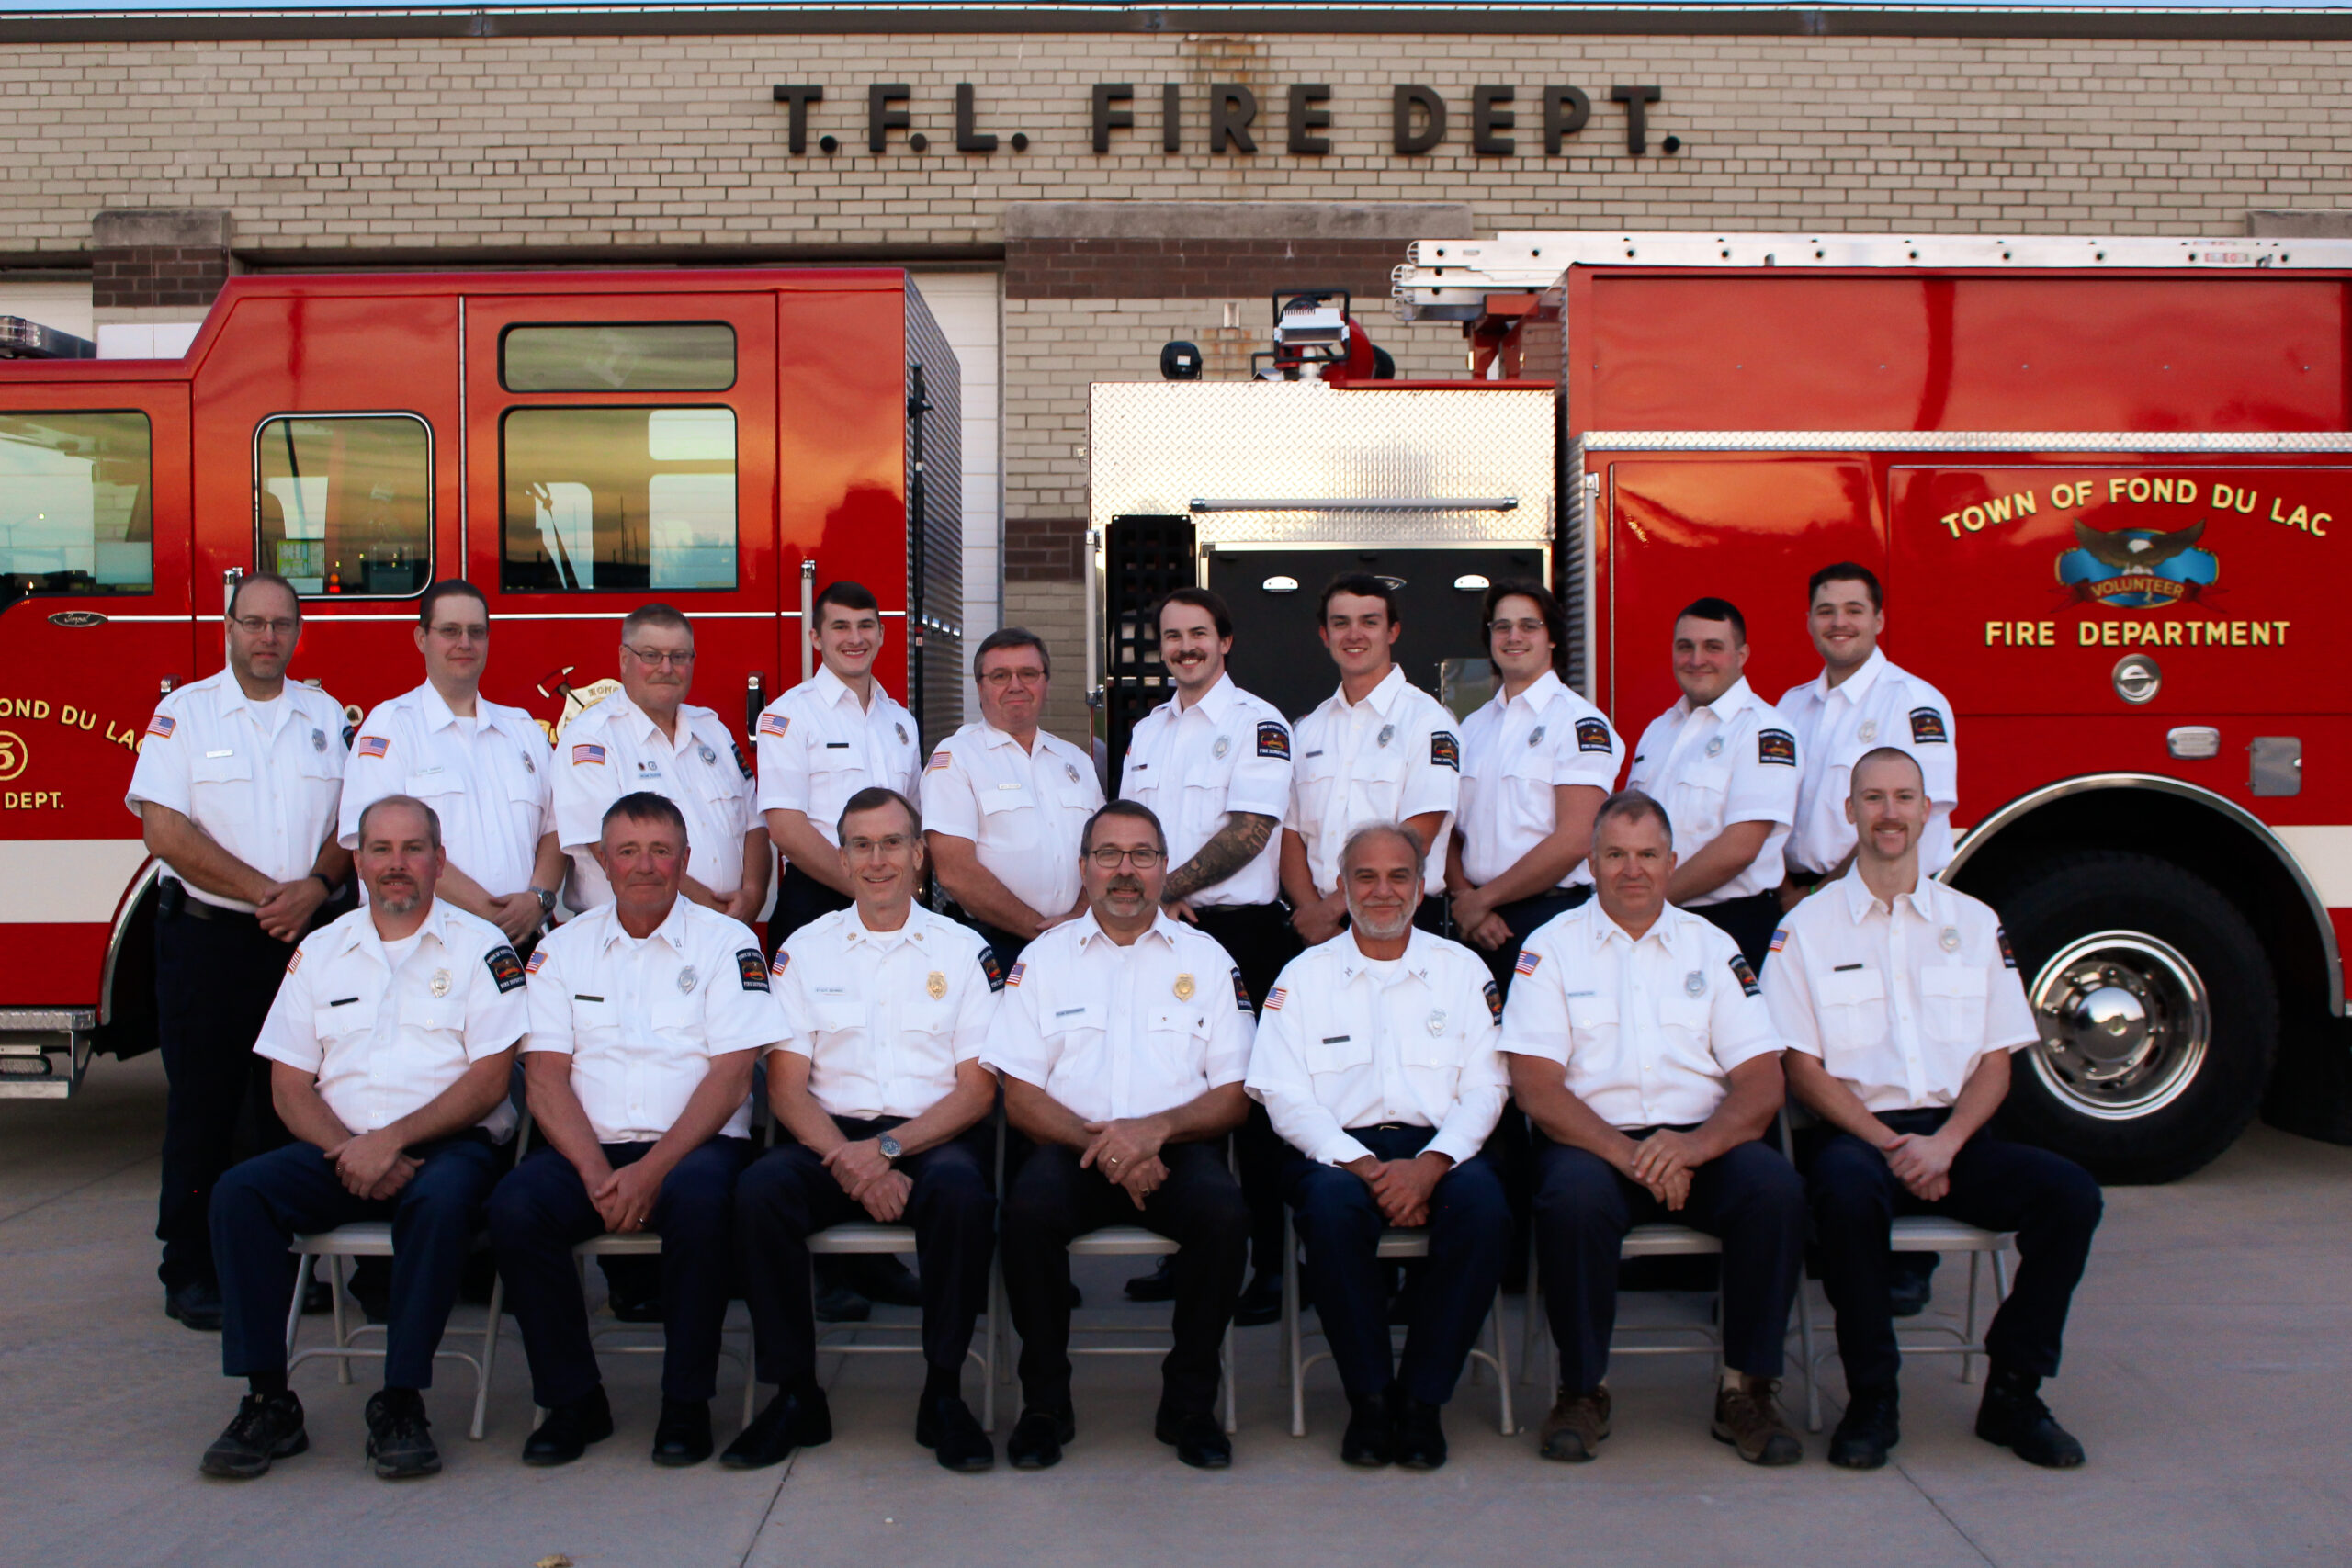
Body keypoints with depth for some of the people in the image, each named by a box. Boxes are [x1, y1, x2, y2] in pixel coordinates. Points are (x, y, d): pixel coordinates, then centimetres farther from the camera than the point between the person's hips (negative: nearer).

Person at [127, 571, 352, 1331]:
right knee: (203, 1105, 1)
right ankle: (192, 1270, 9)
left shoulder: (325, 715, 11)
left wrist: (316, 886, -12)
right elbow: (165, 832, -9)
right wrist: (266, 893, -14)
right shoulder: (185, 712, 0)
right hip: (206, 935, -3)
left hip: (302, 938, 3)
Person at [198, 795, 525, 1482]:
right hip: (342, 1148, 4)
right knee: (238, 1192, -22)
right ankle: (267, 1403, -17)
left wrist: (391, 1141, -16)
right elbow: (289, 1086, 10)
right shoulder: (320, 951, 16)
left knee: (442, 1198, -36)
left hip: (447, 1143, -4)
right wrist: (348, 1152, -10)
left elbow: (489, 1079, -5)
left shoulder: (480, 947, 5)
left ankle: (400, 1405, -27)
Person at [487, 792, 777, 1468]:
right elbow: (545, 1076, 4)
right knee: (514, 1205, -27)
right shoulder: (563, 948, 14)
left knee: (699, 1197, -35)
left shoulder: (725, 942, 5)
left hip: (694, 1145, -2)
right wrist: (596, 1173, -12)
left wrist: (652, 1170, -16)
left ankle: (686, 1404, -17)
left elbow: (729, 1076, -4)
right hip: (589, 1148, 3)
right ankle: (572, 1400, -9)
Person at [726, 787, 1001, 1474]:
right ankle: (795, 1393, -15)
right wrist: (845, 1159, -15)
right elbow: (786, 1086, 4)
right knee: (761, 1188, -29)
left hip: (931, 1138, -1)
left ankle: (943, 1393, -19)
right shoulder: (804, 950, 12)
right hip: (831, 1136, 1)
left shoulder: (964, 951, 9)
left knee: (960, 1190, -35)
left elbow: (977, 1089, 2)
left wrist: (889, 1148, -14)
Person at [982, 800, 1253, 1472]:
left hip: (1176, 1148, 0)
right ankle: (1045, 1402, -11)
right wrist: (1099, 1142, -14)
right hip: (1073, 1146, 0)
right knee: (1029, 1208, -31)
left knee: (1223, 1210, -31)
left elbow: (1234, 1097, 6)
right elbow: (1020, 1098, 4)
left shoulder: (1206, 960, 11)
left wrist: (1156, 1128, -14)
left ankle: (1189, 1402, -10)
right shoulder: (1044, 958, 10)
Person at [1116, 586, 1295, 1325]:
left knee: (1249, 1097, -5)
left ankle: (1269, 1265, 2)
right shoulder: (1146, 731, 17)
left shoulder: (1258, 724, -4)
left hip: (1238, 929, -6)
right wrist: (1152, 899, -3)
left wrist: (1161, 889, -12)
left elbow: (1248, 833, -13)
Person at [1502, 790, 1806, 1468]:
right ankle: (1581, 1388, -13)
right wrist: (1625, 1153, -20)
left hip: (1701, 1140, 2)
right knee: (1573, 1197, -34)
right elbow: (1537, 1087, -5)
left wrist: (1698, 1143, -17)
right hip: (1593, 1139, -2)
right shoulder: (1552, 947, 6)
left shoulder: (1712, 948, 13)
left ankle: (1747, 1389, -11)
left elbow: (1761, 1082, 4)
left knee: (1774, 1187, -28)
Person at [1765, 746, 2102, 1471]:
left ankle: (2012, 1391, -7)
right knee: (1847, 1190, -37)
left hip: (1954, 1134, 3)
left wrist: (1943, 1144, -10)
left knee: (2071, 1193, -23)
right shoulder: (1808, 927, 6)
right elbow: (1804, 1070, 0)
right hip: (1857, 1132, -3)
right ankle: (1871, 1399, -19)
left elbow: (1995, 1064, 9)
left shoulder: (1975, 923, 14)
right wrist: (1891, 1146, -13)